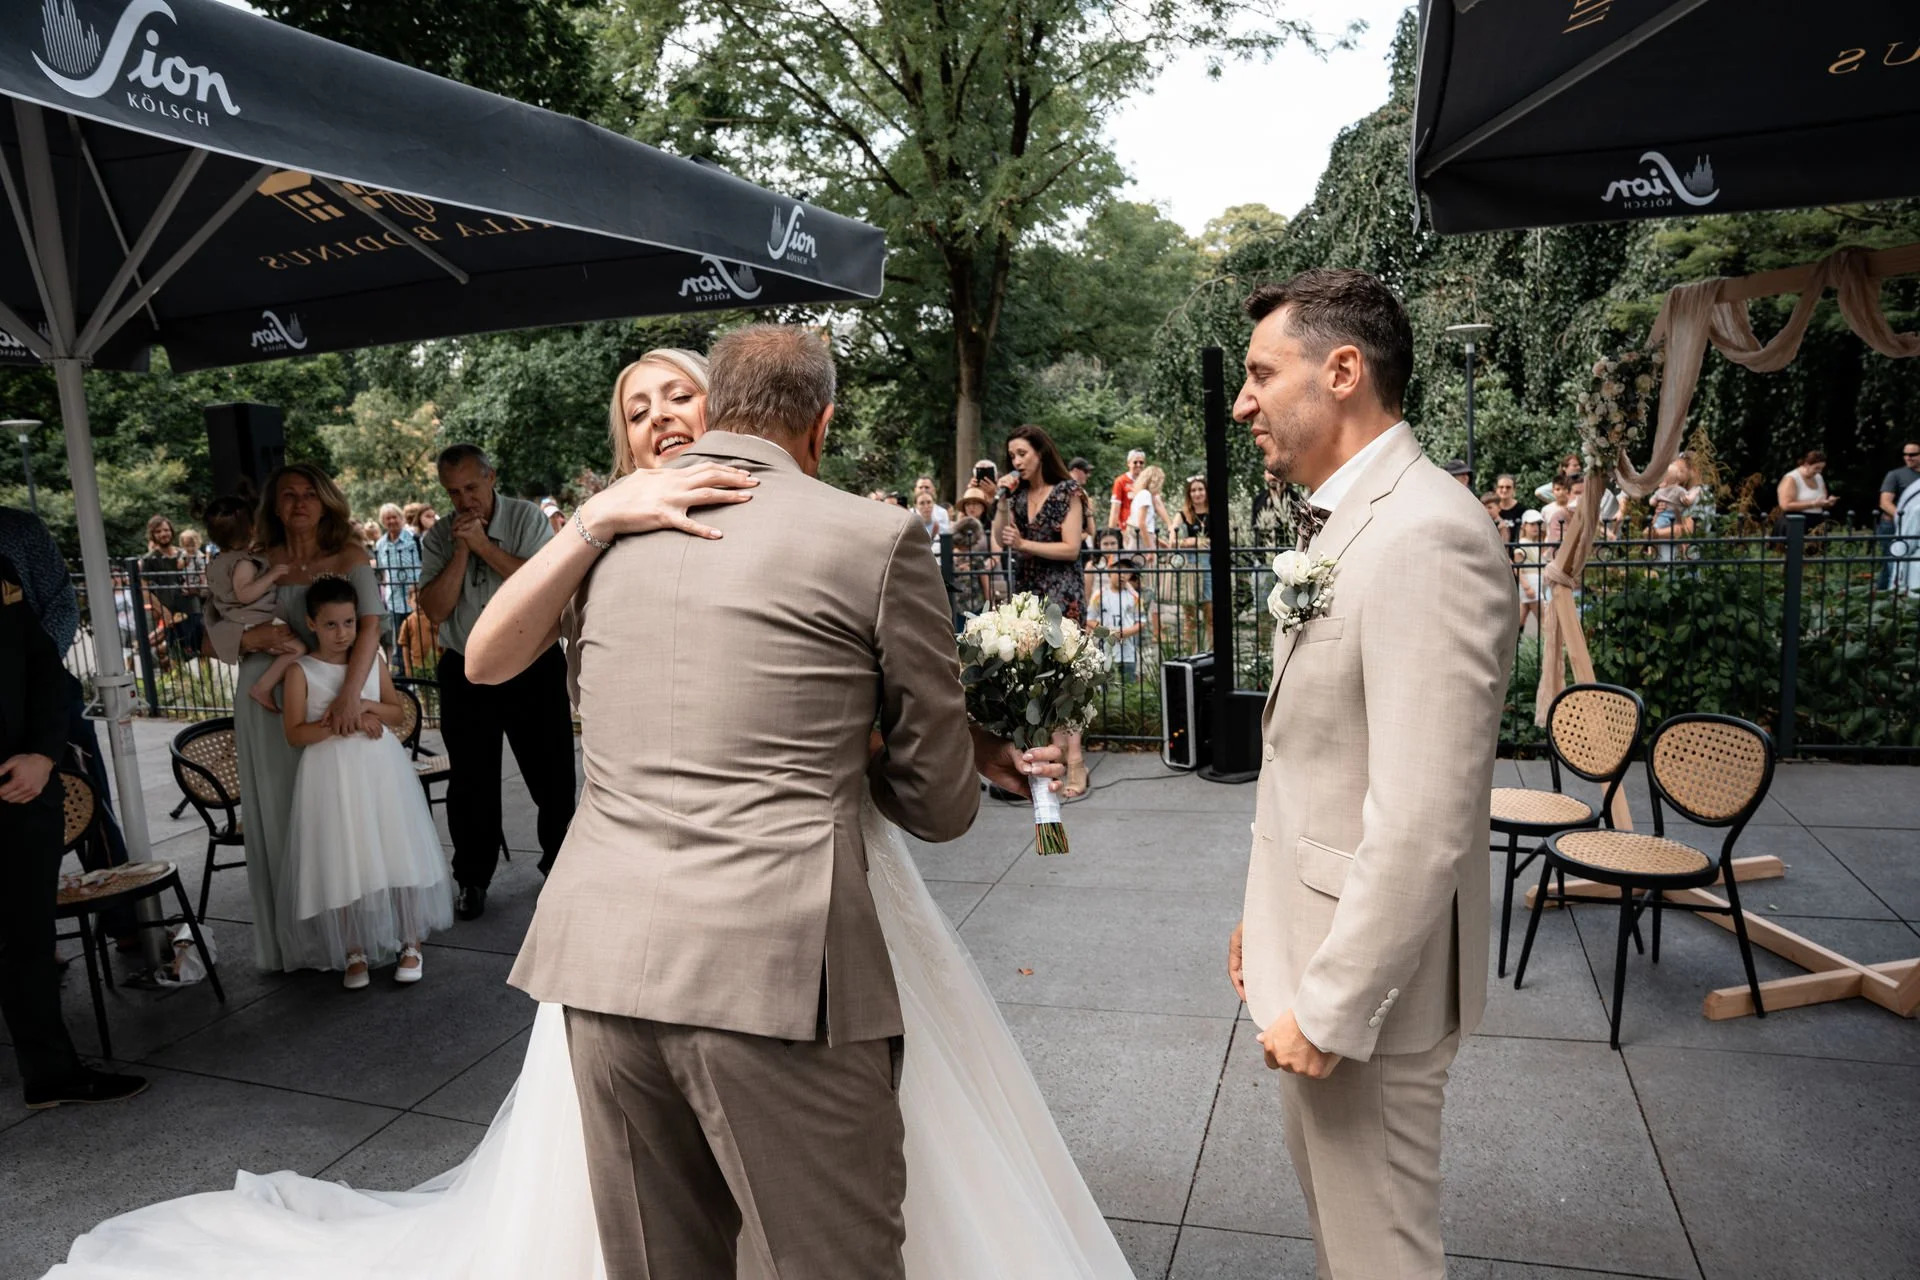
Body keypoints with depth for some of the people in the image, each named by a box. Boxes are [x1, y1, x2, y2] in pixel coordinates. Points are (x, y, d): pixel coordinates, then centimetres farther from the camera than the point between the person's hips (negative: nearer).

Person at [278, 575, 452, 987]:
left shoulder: (373, 662, 6)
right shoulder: (301, 671, -3)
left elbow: (397, 713, 9)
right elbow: (294, 733, -9)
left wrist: (367, 706, -10)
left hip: (380, 767, 2)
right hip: (332, 775, -2)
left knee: (396, 853, 2)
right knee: (341, 863, 2)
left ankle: (410, 942, 13)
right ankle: (354, 952, 16)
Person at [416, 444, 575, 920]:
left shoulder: (527, 518, -4)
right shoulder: (438, 539, 3)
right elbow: (435, 609, -7)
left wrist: (484, 544, -19)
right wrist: (461, 551, -14)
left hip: (534, 667, -2)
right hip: (466, 674, 2)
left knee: (552, 774, 5)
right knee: (470, 783, 8)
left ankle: (560, 864, 25)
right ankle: (472, 881, 24)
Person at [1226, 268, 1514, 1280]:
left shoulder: (1427, 537, -25)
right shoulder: (1344, 522, 8)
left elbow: (1423, 826, -28)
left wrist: (1328, 1009, -21)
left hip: (1367, 979, -9)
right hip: (1320, 933, 9)